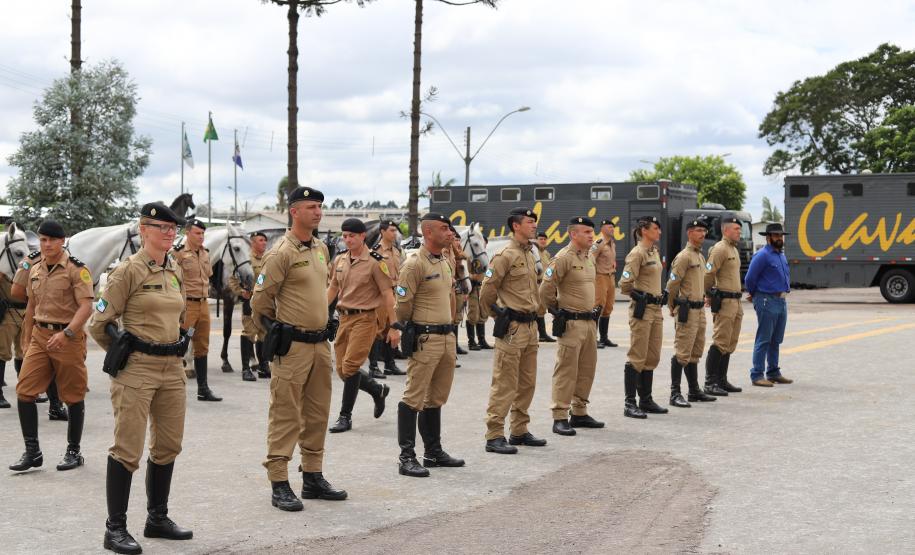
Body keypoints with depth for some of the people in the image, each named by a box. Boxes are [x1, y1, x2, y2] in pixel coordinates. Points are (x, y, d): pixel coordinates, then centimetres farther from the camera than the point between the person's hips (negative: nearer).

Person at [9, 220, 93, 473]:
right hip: (40, 336, 6)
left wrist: (66, 334, -29)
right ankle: (32, 451, 5)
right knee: (24, 392, -3)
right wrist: (27, 337, 21)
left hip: (69, 337, -6)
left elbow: (86, 306, -17)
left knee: (74, 397, 4)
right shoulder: (34, 271, 11)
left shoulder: (77, 270, -9)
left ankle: (74, 452, 16)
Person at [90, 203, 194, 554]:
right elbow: (99, 324, -7)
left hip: (172, 368, 7)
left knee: (168, 446, 12)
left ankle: (157, 519, 25)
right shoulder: (129, 270, -10)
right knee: (128, 449, -5)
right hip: (136, 370, -7)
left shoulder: (175, 271, 11)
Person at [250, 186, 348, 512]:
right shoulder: (281, 253, -13)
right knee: (285, 416, -4)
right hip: (292, 347, -8)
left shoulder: (321, 249, 12)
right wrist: (276, 334, 1)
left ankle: (313, 478, 24)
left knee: (318, 414, 13)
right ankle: (279, 485, 1)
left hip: (320, 343, 8)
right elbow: (260, 300, -10)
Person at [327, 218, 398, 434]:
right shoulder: (339, 260, 9)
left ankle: (345, 416, -1)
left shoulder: (375, 262, -9)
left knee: (350, 366, -12)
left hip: (365, 318, -7)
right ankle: (378, 390, 31)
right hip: (344, 317, 7)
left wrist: (393, 327, -13)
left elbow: (388, 294, -10)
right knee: (342, 369, 7)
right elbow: (332, 288, 19)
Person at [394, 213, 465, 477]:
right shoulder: (415, 264, -13)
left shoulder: (446, 263, 14)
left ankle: (434, 452, 24)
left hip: (447, 337, 9)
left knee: (436, 399, 15)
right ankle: (407, 457, -3)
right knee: (413, 398, -6)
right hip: (425, 339, -9)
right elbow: (402, 304, -11)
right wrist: (409, 331, 1)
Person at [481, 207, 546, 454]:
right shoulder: (505, 255, -13)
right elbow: (487, 291, -12)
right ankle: (494, 436, -3)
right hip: (512, 328, -9)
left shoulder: (530, 255, 15)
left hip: (531, 326, 9)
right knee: (505, 384, -7)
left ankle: (519, 431, 24)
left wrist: (537, 312, 17)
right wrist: (497, 316, -2)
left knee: (527, 383, 14)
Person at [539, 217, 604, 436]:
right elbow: (546, 289, -16)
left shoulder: (589, 258, 14)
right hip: (571, 323, -9)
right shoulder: (563, 258, -13)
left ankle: (579, 413, 24)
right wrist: (557, 311, -5)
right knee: (566, 371, -7)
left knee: (587, 369, 13)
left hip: (590, 322, 9)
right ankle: (560, 418, -4)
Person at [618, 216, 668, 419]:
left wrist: (659, 297, 16)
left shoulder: (655, 252, 14)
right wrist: (639, 296, -4)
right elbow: (625, 284, -18)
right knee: (637, 357, -6)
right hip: (642, 309, -9)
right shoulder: (637, 253, -13)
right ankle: (630, 404, -3)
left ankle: (646, 400, 20)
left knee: (653, 357, 12)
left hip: (656, 309, 9)